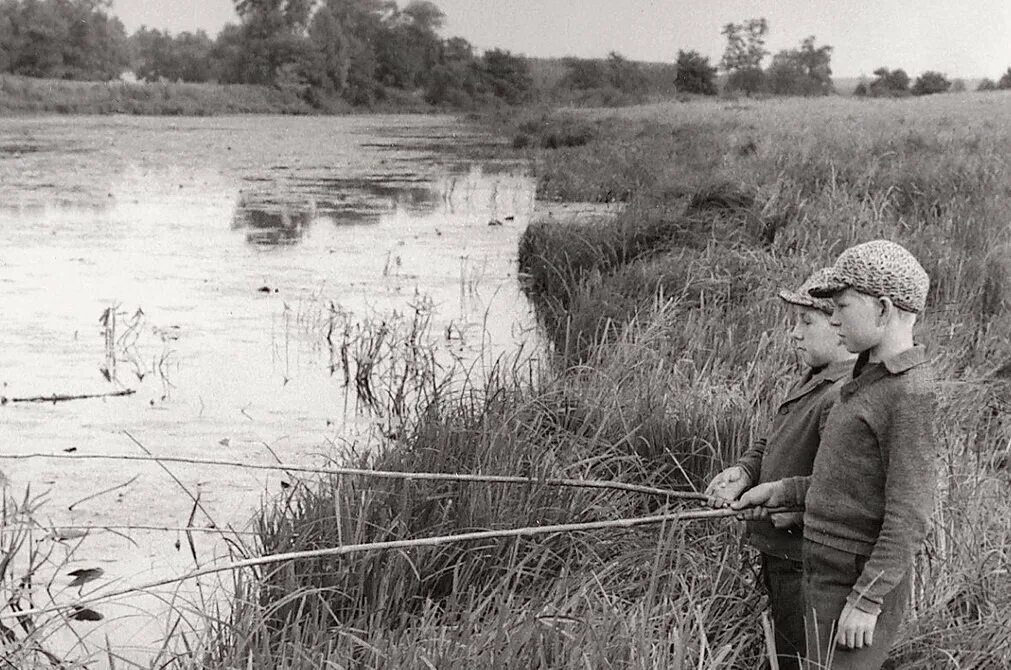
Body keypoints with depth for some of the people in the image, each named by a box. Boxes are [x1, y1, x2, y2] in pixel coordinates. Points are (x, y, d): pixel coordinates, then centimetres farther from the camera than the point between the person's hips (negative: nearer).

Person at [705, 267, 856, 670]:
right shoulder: (812, 379, 10)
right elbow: (772, 443, 18)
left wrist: (793, 508, -23)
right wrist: (744, 471, 0)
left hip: (805, 564, -10)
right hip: (780, 550, 10)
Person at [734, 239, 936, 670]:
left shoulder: (909, 395, -18)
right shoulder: (873, 378, 11)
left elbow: (908, 514, -19)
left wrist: (866, 601, -20)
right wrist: (782, 491, 13)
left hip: (859, 582, -9)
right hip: (829, 570, 9)